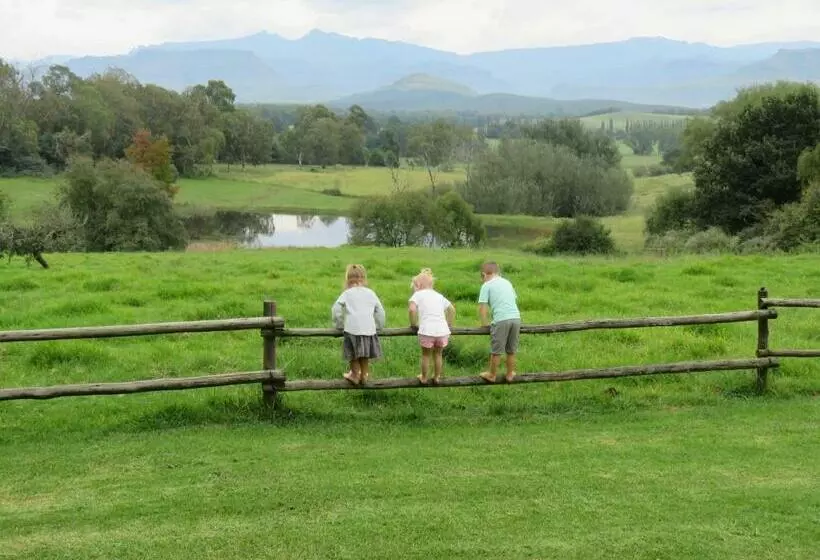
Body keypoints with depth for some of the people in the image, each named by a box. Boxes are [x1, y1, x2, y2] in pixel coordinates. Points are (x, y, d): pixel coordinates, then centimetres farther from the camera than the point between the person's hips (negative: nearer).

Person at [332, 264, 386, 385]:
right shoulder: (370, 293, 12)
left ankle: (355, 375, 23)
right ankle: (364, 375, 27)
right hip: (369, 329, 3)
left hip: (352, 329, -2)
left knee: (353, 355, 14)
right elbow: (380, 311, 15)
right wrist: (379, 326, 27)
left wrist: (339, 324, 12)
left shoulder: (347, 293, 5)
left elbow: (336, 309, 0)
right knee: (365, 355, 17)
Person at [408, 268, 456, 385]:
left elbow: (412, 309, -11)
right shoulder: (439, 295, 22)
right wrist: (449, 324, 31)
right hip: (443, 330, 4)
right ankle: (437, 377, 35)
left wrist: (414, 324, 2)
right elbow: (452, 309, 23)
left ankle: (424, 378, 30)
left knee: (426, 355, 17)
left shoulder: (418, 295, 7)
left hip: (427, 331, -4)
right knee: (438, 354, 23)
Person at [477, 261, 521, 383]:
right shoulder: (507, 282, 21)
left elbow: (482, 307, -2)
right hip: (516, 317, 6)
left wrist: (484, 323, 10)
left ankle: (492, 375, 20)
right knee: (511, 350, 17)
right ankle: (510, 374, 28)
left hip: (501, 320, -5)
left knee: (496, 351, 8)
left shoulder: (487, 285, 4)